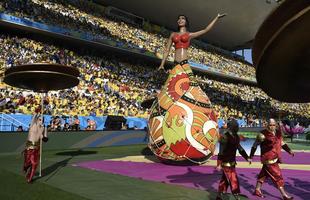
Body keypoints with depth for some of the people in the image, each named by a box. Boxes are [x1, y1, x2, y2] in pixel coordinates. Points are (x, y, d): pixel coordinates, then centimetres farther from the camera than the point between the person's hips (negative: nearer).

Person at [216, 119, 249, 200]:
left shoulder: (236, 137, 5)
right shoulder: (225, 137, -21)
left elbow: (240, 148, 17)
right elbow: (221, 152, -21)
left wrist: (247, 157, 18)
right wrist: (219, 164, -21)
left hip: (232, 162, 9)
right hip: (226, 163, -9)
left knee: (225, 179, 17)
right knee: (233, 180, -4)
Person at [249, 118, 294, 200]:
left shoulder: (278, 132, 5)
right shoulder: (263, 134, -17)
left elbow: (282, 143, 19)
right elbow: (254, 146, -9)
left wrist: (289, 151, 7)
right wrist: (251, 157, -4)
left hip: (275, 158, 7)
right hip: (268, 159, -7)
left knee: (263, 174, 17)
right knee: (277, 176, -2)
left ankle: (257, 190, 30)